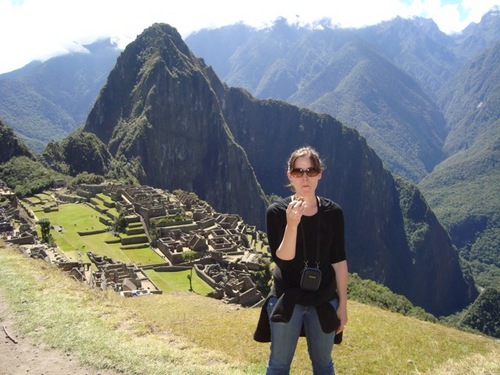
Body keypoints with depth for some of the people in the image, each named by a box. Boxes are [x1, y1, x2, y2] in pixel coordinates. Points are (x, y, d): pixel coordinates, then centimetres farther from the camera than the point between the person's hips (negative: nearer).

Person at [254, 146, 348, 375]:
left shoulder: (333, 212, -5)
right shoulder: (277, 212, -11)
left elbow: (339, 260, 0)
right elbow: (282, 259, -17)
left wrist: (343, 303, 3)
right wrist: (291, 225, -32)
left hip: (324, 300, 2)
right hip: (286, 300, -1)